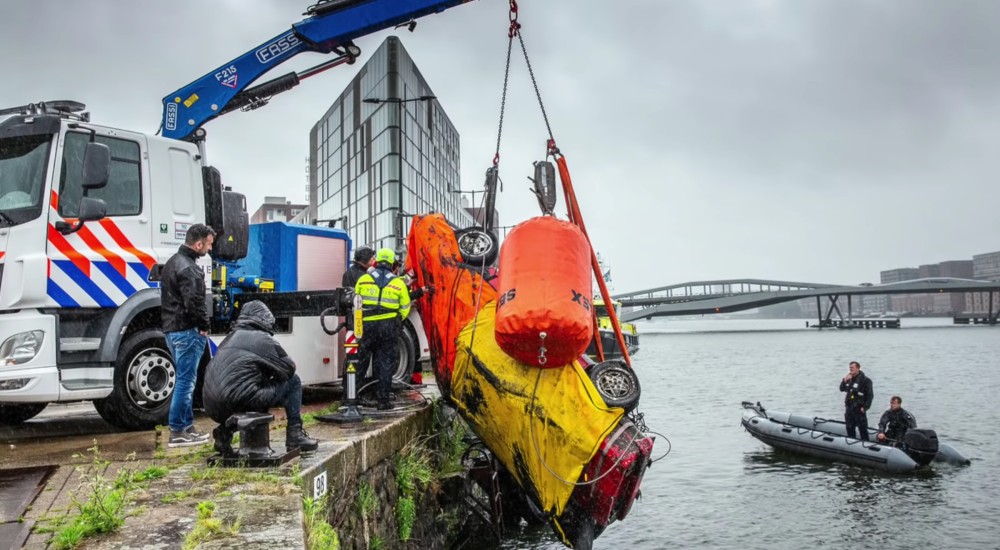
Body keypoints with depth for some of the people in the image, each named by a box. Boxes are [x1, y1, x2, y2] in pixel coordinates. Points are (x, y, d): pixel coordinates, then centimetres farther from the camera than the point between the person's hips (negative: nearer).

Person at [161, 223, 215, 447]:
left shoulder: (174, 262, 17)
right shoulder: (188, 267, -17)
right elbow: (193, 302, -24)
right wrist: (204, 326, -8)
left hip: (172, 328, 11)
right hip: (187, 331, -10)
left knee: (185, 380, 16)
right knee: (186, 381, -5)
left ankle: (187, 427, 23)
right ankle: (177, 433, -1)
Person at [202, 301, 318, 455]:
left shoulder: (230, 338, 22)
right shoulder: (263, 339, 0)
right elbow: (289, 369, 5)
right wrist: (272, 373, 25)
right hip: (239, 401, -7)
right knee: (293, 382, 7)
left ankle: (225, 431, 18)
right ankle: (295, 435, 6)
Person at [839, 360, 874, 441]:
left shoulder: (865, 380, -9)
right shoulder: (849, 379, 11)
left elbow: (870, 395, -10)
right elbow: (842, 389, 11)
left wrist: (865, 407, -14)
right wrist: (845, 381, -6)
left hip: (859, 409, -7)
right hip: (849, 408, 7)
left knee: (862, 428, -5)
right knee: (850, 428, 15)